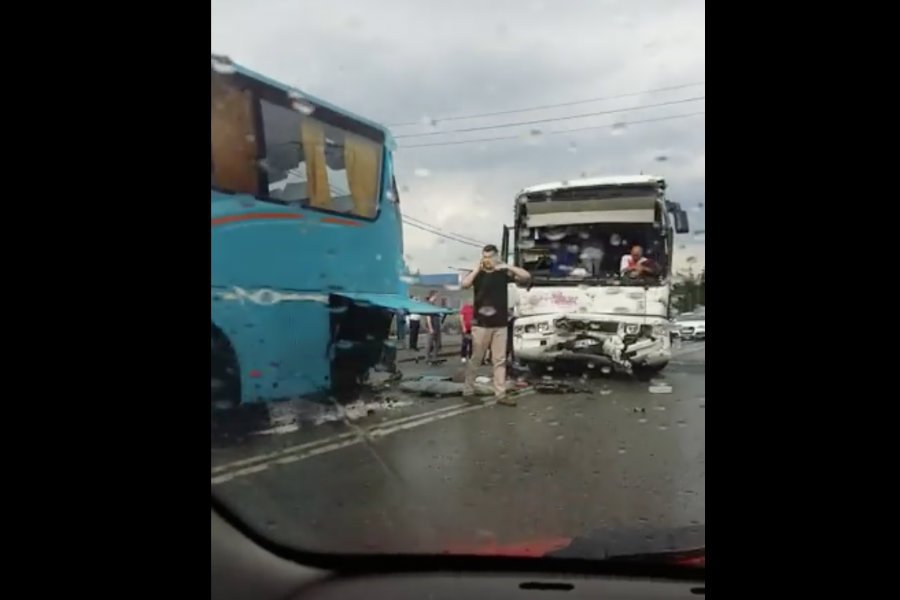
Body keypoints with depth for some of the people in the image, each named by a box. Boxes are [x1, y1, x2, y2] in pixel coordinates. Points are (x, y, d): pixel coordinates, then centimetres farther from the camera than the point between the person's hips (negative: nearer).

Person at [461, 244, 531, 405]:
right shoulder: (477, 273, 3)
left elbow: (526, 276, -4)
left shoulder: (503, 273, 6)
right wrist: (477, 268, -15)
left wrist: (507, 266, -11)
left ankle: (501, 395, 7)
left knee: (500, 360, 4)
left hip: (500, 325, 2)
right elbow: (465, 284, -17)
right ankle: (468, 391, 11)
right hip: (481, 324, -2)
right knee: (476, 359, 2)